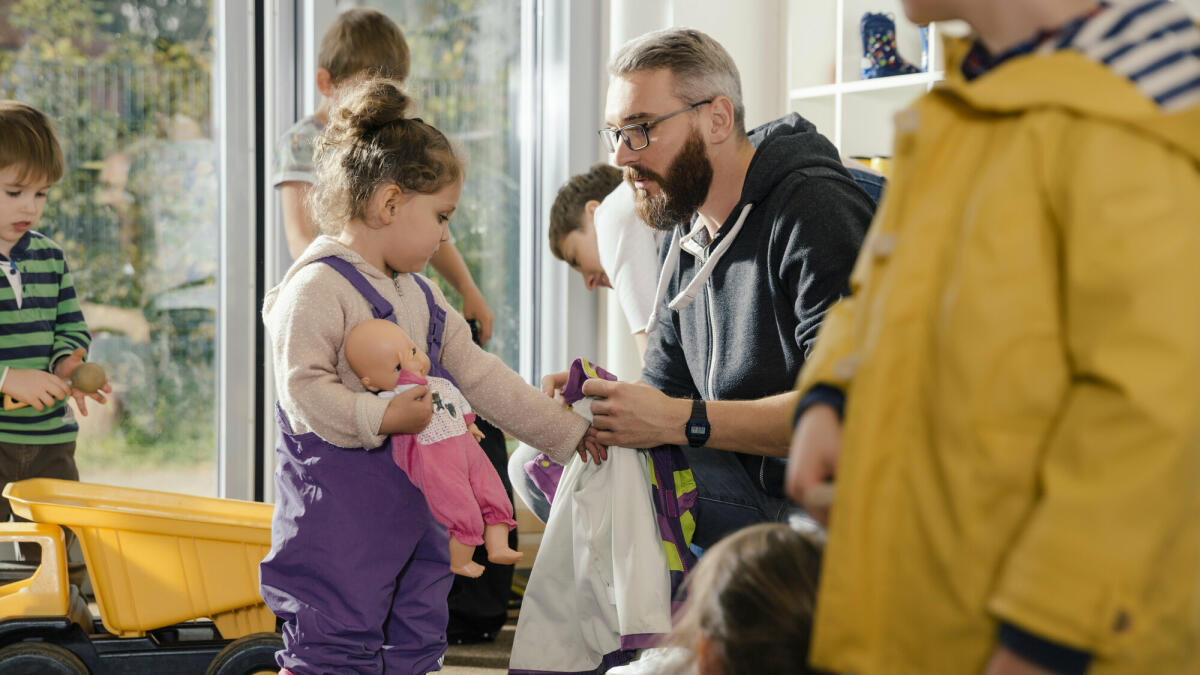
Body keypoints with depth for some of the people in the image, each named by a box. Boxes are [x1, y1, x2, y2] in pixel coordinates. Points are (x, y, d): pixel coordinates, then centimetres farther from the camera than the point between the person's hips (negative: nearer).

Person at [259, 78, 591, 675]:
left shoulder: (421, 297, 16)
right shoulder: (317, 287, -13)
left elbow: (483, 378, 17)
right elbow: (302, 386, -22)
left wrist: (567, 432, 15)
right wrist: (384, 417, -28)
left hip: (414, 508, 9)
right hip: (337, 518, -9)